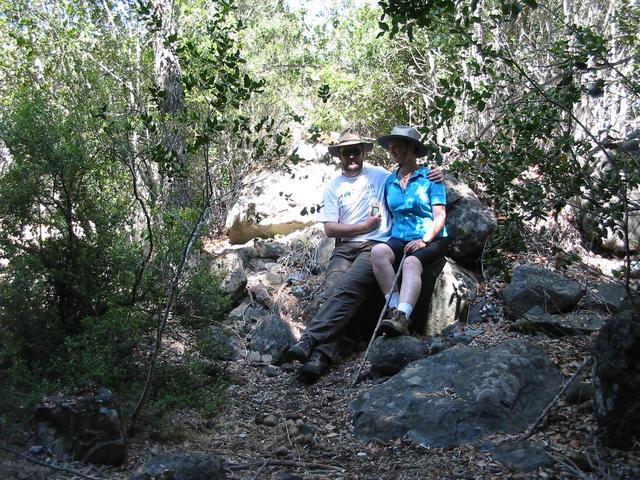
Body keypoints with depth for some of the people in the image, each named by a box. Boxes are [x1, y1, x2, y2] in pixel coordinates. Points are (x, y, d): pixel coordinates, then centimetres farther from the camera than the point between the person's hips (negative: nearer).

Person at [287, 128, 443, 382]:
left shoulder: (380, 175, 13)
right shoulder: (333, 186, 15)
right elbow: (330, 228, 7)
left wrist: (432, 177, 3)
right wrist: (365, 226, -3)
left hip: (375, 246, -2)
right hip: (345, 247, 2)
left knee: (346, 289, -29)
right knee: (334, 292, -25)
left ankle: (309, 341, -39)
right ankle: (321, 356, -37)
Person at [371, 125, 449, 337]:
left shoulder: (430, 177, 3)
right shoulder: (389, 181, 16)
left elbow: (440, 215, -4)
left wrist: (424, 240, -17)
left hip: (432, 239, -4)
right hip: (400, 238, 4)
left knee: (411, 263, -36)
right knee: (378, 251, -30)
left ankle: (401, 317, -55)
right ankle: (395, 310, -36)